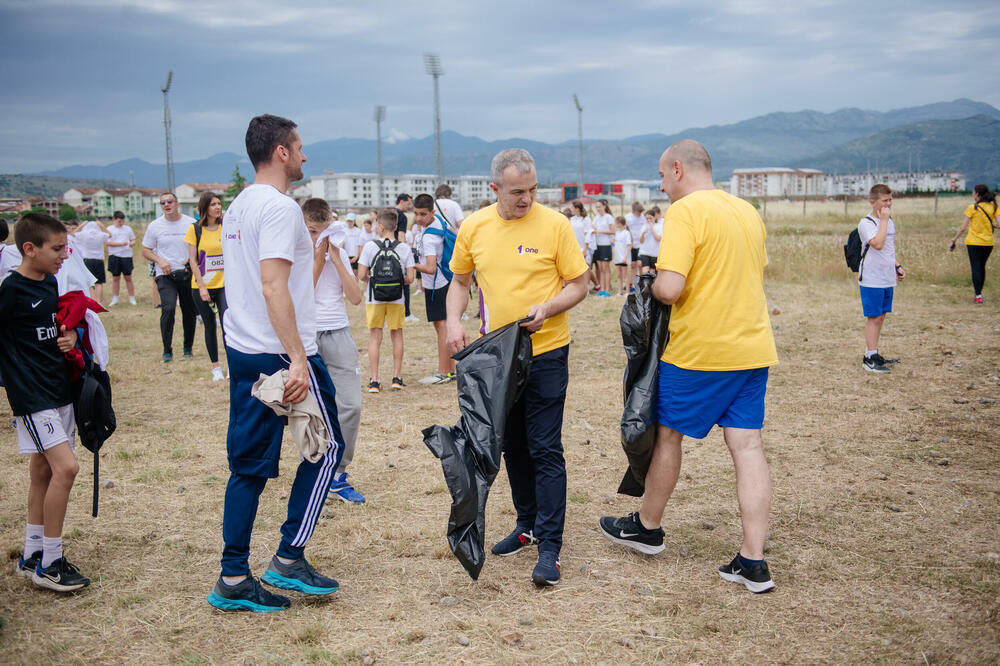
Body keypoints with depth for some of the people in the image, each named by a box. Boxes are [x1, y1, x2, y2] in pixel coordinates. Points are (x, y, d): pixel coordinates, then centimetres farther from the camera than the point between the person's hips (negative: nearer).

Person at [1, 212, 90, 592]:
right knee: (65, 467, -14)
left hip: (58, 388, 8)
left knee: (43, 470, 14)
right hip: (32, 396, -8)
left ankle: (32, 555, 25)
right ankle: (49, 564, -3)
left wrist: (68, 338, 2)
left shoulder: (50, 283, 9)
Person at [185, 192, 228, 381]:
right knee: (210, 326, 7)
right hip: (202, 287, 0)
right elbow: (193, 260, -3)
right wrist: (201, 287, -9)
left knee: (227, 324, -12)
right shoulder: (195, 229, -3)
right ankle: (215, 367, 19)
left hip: (224, 285, 1)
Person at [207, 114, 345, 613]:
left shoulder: (237, 207, 16)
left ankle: (233, 580, 13)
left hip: (240, 350, 9)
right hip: (280, 354, -9)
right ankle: (289, 558, 8)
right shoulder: (280, 207, -14)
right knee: (326, 446, 6)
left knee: (249, 463, 10)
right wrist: (297, 360, -24)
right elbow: (274, 287, -22)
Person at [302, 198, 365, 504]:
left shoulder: (340, 254, 10)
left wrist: (336, 259, -4)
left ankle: (337, 475, 6)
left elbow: (355, 297, 1)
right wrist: (318, 260, -8)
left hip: (339, 334, 3)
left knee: (350, 405, -4)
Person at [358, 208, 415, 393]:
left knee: (375, 337, 5)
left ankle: (374, 380, 4)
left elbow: (361, 275, -8)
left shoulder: (369, 246, -8)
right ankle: (397, 377, 16)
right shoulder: (404, 249, -4)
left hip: (374, 299, -1)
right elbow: (410, 278, -6)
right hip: (396, 299, 1)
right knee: (397, 336, 14)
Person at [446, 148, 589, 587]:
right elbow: (460, 280, 14)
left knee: (545, 449, -5)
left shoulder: (554, 224, -9)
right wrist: (454, 321, -3)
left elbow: (579, 284, -4)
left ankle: (549, 546, 1)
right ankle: (527, 524, 32)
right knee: (512, 446, 15)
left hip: (545, 352, -4)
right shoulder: (474, 227, 2)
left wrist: (547, 308, -22)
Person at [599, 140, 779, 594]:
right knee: (747, 444, 5)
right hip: (753, 347, 7)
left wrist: (651, 284, -2)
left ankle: (647, 527, 30)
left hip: (700, 350, -7)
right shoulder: (748, 211, 11)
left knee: (667, 434, 12)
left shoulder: (686, 211, -14)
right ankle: (753, 561, 4)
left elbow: (670, 288, -23)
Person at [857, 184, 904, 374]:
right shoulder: (866, 223, -14)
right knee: (873, 317, -6)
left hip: (887, 278, 8)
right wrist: (884, 220, -23)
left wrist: (897, 266, 17)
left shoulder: (889, 220, 13)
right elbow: (877, 244, -29)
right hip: (871, 278, -8)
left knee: (881, 316, 12)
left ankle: (873, 354, 21)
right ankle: (869, 358, 0)